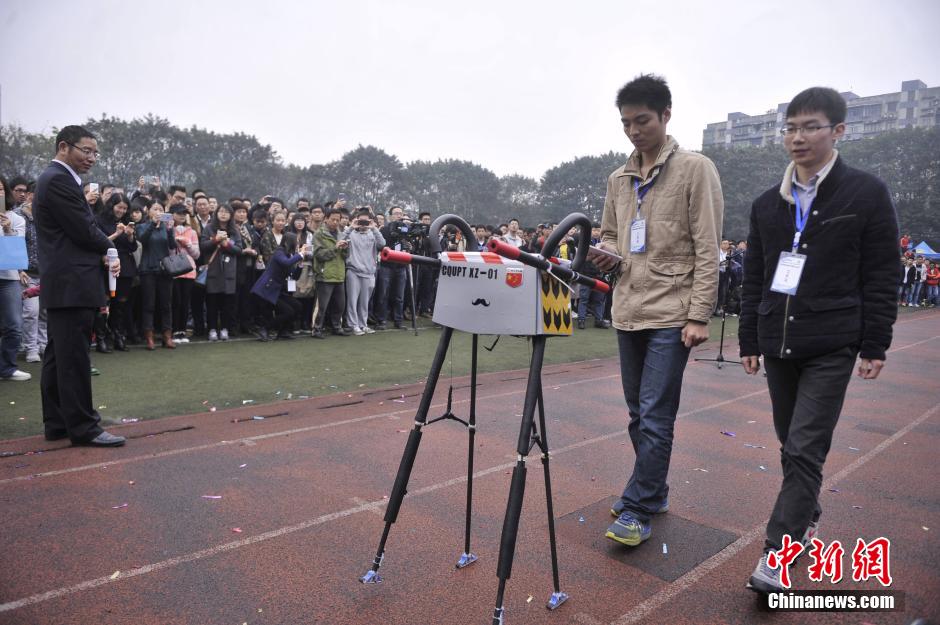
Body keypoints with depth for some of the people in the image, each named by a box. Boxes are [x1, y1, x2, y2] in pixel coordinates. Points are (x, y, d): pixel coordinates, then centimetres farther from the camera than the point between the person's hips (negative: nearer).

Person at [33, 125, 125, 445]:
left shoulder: (55, 179, 19)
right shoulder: (59, 181, -13)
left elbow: (79, 230, 16)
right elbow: (85, 230, -17)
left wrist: (104, 253, 0)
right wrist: (108, 247, 3)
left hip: (62, 283, 11)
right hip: (72, 283, -11)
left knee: (59, 355, 13)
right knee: (74, 357, -6)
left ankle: (57, 422, 22)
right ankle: (82, 427, 0)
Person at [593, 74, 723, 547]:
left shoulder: (695, 169, -4)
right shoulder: (618, 180, 13)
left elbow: (707, 249, -8)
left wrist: (699, 316, -14)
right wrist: (607, 255, -3)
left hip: (671, 314, -6)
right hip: (628, 312, 6)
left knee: (654, 416, -6)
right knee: (638, 414, 13)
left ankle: (638, 508, 6)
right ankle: (653, 493, 28)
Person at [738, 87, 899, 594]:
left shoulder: (867, 194, -3)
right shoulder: (767, 204, 9)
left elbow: (881, 278, -3)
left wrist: (875, 346, -6)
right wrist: (749, 341, 9)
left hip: (832, 346, -4)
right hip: (778, 343, 5)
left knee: (805, 449, -7)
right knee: (791, 444, 14)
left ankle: (777, 553, -2)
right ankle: (806, 517, 35)